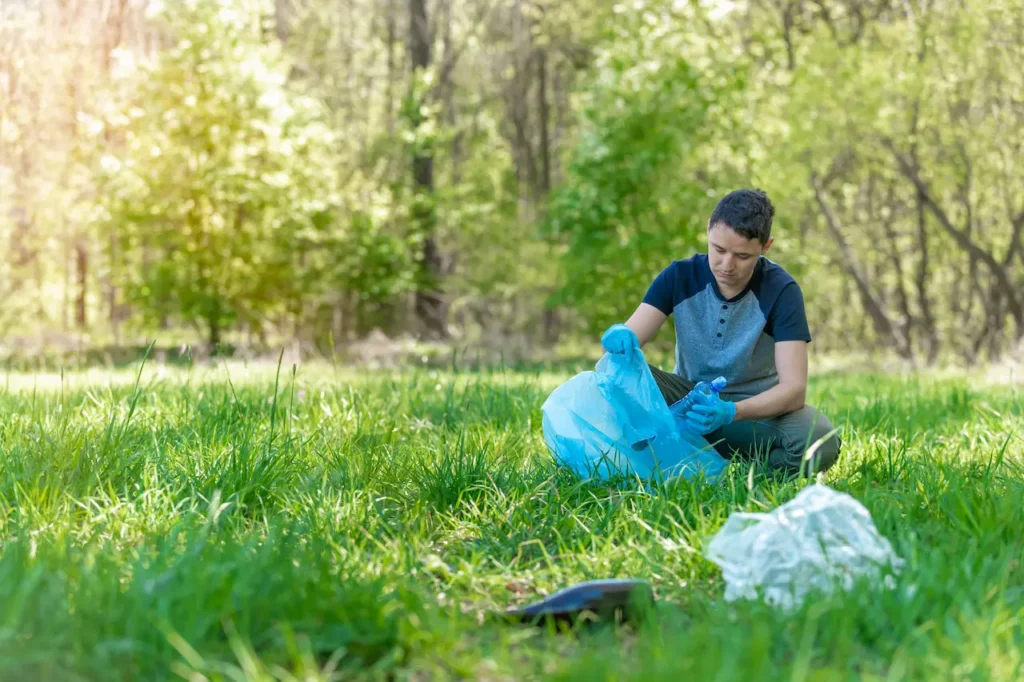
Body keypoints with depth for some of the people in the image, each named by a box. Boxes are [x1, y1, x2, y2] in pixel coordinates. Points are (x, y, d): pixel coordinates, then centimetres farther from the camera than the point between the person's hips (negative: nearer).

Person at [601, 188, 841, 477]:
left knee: (820, 442, -35)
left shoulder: (781, 291, -18)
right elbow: (630, 337, -16)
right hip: (690, 396, 2)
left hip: (758, 405, -2)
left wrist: (731, 412, -45)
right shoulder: (680, 276, -11)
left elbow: (794, 387, -26)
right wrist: (619, 338, -43)